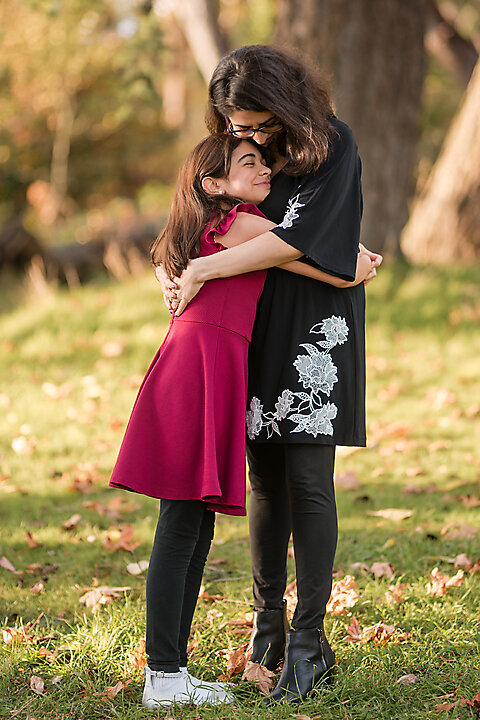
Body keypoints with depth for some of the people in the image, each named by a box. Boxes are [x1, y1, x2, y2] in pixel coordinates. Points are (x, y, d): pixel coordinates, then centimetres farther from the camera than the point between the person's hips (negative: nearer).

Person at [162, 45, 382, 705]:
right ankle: (268, 622, 18)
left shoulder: (331, 144, -12)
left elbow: (294, 240, -20)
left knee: (307, 478, -8)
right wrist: (172, 273, -6)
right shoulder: (237, 151, 6)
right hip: (257, 328, 5)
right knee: (265, 478, 8)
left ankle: (308, 641, -5)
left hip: (315, 330, -5)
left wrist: (205, 270, -18)